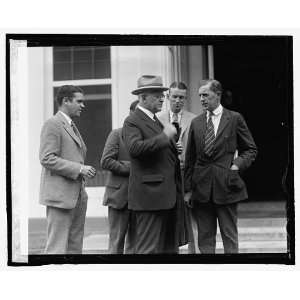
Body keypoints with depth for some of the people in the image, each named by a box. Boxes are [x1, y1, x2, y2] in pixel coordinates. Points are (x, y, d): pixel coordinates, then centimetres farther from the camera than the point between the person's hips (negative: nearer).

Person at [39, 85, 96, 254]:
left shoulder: (72, 126, 21)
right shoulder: (53, 124, -8)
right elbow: (47, 159, -17)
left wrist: (84, 170, 12)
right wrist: (79, 169, -20)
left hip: (78, 195, 9)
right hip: (60, 195, -9)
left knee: (75, 247, 8)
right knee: (57, 248, -9)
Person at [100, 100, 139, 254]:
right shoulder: (117, 134, -1)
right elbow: (106, 162, -9)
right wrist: (130, 168, -15)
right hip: (120, 195, -4)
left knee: (135, 241, 7)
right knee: (116, 241, 0)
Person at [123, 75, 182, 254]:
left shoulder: (157, 121, 21)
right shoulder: (132, 122, -8)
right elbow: (135, 148, -27)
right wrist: (164, 136, -22)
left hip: (167, 196, 9)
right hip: (150, 196, -9)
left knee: (170, 248, 12)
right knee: (148, 249, -8)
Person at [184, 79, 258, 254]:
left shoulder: (234, 119, 2)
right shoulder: (196, 123, 10)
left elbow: (251, 149, 8)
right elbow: (190, 159, 11)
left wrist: (237, 165, -9)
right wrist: (188, 188, 6)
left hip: (226, 186, -3)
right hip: (201, 188, 3)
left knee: (230, 236, 3)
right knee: (205, 238, 6)